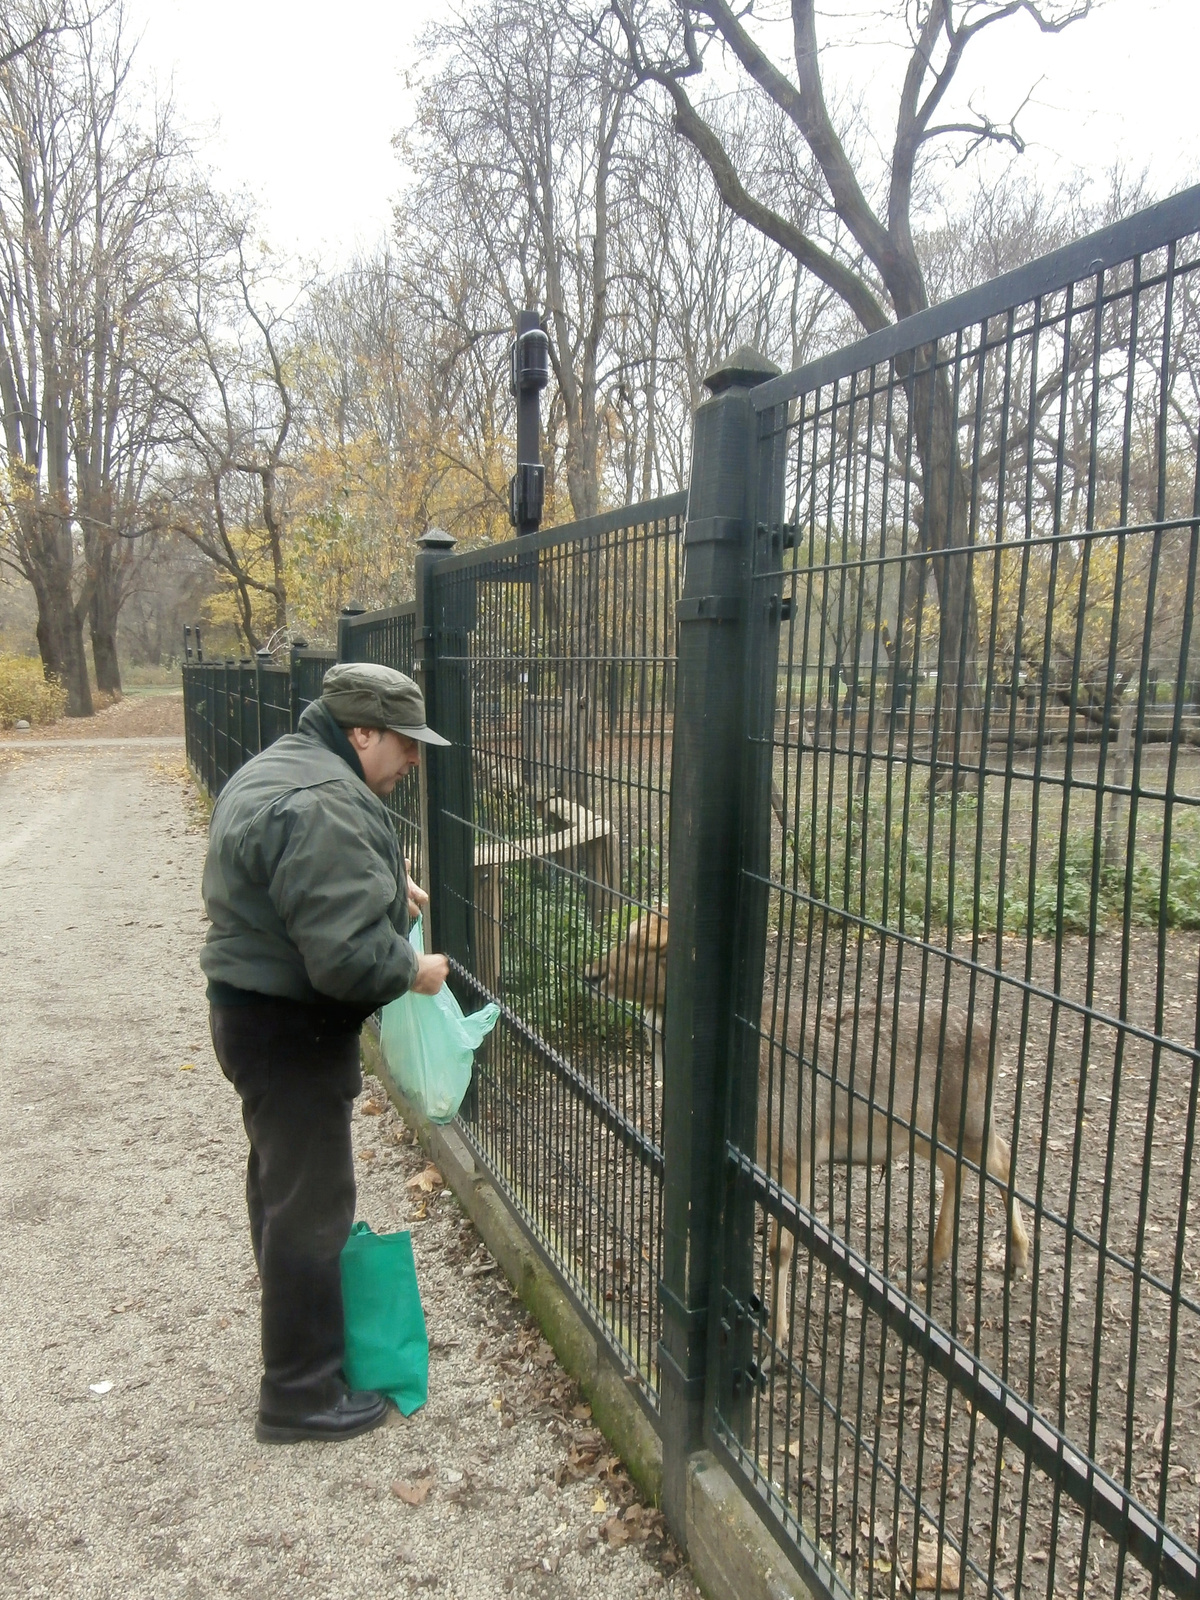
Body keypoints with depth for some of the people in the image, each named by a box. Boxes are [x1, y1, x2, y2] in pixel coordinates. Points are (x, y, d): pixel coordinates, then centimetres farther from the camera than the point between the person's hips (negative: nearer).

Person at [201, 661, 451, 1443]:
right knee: (310, 1205, 2)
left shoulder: (280, 768, 9)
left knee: (284, 1183, 24)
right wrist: (414, 969, -14)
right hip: (292, 1031, -11)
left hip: (253, 1009, 11)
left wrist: (386, 880, 11)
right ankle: (301, 1394, 18)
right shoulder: (323, 805, -27)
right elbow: (348, 954, -32)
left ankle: (302, 1327, 44)